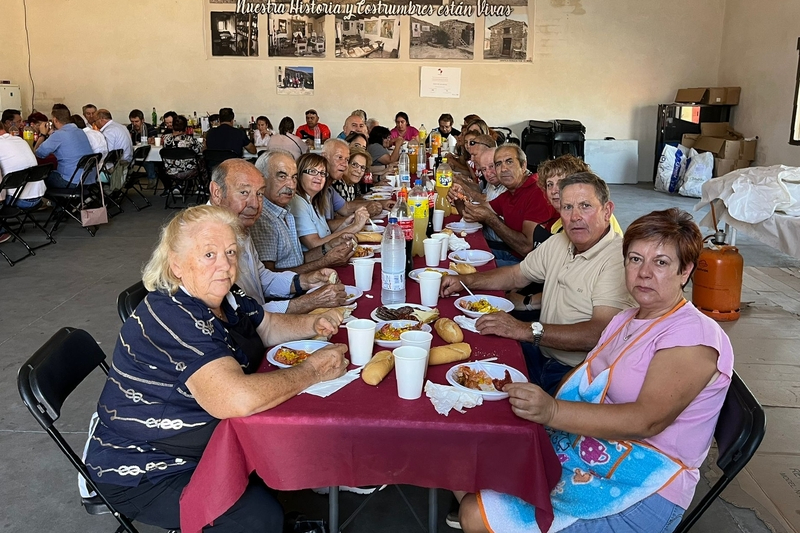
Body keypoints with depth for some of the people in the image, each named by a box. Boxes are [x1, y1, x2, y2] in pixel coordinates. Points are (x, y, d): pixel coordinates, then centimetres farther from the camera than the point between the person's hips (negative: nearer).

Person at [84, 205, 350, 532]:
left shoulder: (224, 296, -3)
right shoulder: (171, 317, -30)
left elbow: (267, 326, 14)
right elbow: (237, 399, -42)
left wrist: (311, 325, -7)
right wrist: (313, 371, -29)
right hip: (142, 472, -9)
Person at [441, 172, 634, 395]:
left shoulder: (619, 259, -18)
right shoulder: (559, 242, 10)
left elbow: (602, 332, -28)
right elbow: (517, 275, 24)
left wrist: (527, 330, -31)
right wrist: (467, 280, 10)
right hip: (540, 355, 8)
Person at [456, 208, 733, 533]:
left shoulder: (694, 336, -14)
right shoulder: (625, 321, 14)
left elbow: (648, 419, -26)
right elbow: (585, 387, 12)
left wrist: (553, 411, -38)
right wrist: (536, 401, -7)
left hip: (644, 490, -8)